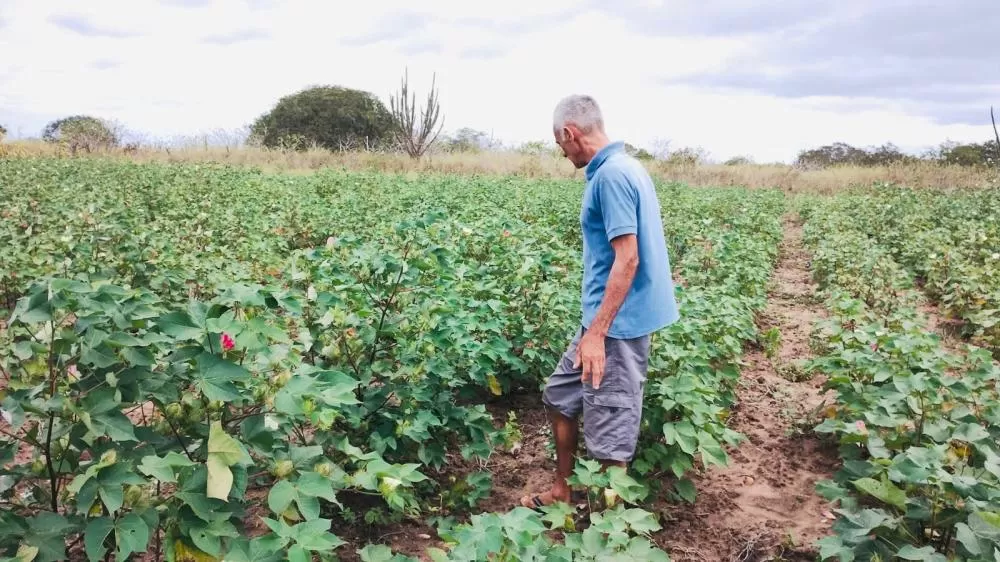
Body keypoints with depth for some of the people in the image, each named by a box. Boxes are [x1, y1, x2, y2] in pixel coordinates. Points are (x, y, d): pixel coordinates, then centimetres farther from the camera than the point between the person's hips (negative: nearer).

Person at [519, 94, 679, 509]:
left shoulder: (610, 174, -18)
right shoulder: (624, 166, 12)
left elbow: (628, 259, -24)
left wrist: (595, 332, -23)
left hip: (618, 322, -11)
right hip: (608, 317, 11)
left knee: (608, 432, 0)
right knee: (559, 395, 21)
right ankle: (563, 492, 34)